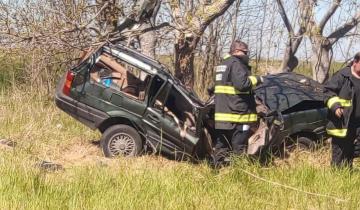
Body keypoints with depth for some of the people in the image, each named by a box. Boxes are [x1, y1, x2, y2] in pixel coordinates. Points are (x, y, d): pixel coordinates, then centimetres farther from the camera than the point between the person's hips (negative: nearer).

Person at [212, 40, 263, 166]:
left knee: (221, 146, 12)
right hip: (238, 113, -9)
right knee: (239, 148, -5)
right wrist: (256, 79, -7)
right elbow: (242, 84, -22)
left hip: (221, 114, 9)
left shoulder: (222, 65, 20)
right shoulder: (236, 64, -11)